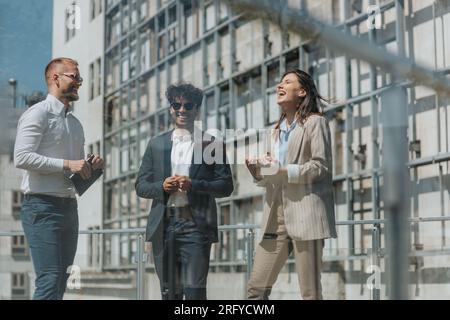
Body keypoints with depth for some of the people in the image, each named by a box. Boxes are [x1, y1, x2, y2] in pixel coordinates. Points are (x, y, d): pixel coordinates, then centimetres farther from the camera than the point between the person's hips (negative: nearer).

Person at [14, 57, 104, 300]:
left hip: (69, 206, 8)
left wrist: (91, 167, 6)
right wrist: (67, 164, -19)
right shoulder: (38, 114, -4)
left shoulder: (75, 123, 22)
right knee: (49, 281, -15)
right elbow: (21, 157, -17)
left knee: (60, 282, 7)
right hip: (42, 206, -8)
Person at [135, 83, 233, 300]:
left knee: (194, 290, -9)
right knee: (169, 291, 8)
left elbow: (226, 186, 1)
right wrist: (162, 186, -8)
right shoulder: (157, 144, 14)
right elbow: (141, 186, 13)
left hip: (195, 225, -3)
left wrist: (194, 185, -14)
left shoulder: (211, 144, 6)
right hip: (164, 226, 3)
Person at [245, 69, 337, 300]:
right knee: (256, 289, 2)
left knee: (310, 293, -5)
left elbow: (320, 166, -9)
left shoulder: (315, 122, 3)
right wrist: (258, 172, 0)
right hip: (276, 216, 7)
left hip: (305, 213, -7)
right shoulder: (275, 132, 24)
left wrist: (281, 171, -16)